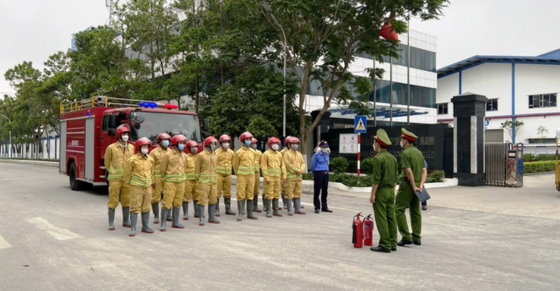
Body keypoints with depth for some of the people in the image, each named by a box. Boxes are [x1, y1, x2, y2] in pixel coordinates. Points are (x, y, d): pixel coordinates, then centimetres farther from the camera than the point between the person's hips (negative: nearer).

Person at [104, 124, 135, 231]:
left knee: (126, 200, 10)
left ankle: (125, 221, 21)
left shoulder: (131, 147, 7)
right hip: (115, 178, -3)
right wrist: (113, 173, 9)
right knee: (113, 201, 0)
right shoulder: (111, 148, -4)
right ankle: (111, 223, 7)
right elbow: (107, 163, 6)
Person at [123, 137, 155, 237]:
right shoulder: (133, 160, -9)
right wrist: (128, 183, 12)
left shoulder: (151, 160, 4)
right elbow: (127, 173, 3)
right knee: (135, 207, -3)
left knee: (146, 208, 10)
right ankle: (133, 229, 3)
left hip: (148, 187, 4)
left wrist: (152, 182, 24)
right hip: (136, 187, -4)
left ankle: (145, 226, 21)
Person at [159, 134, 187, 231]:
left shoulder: (183, 156, 10)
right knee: (167, 203, -5)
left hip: (181, 182, 6)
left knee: (177, 202, 10)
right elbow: (162, 169, -1)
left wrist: (181, 178, 16)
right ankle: (163, 224, 0)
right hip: (170, 182, -5)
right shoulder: (168, 155, -7)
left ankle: (175, 222, 19)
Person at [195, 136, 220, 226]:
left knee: (213, 199, 9)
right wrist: (198, 178, -1)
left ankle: (211, 217, 19)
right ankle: (201, 218, -1)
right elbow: (197, 168, -1)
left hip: (213, 181, 6)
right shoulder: (201, 155, -5)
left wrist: (215, 178, 12)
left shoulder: (215, 155, 12)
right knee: (202, 199, -6)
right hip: (204, 181, -6)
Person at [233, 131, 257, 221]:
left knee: (250, 195, 8)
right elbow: (235, 165, 4)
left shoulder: (253, 152, 8)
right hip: (242, 176, -4)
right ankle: (240, 214, 1)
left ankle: (250, 214, 15)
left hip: (251, 176, 4)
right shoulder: (239, 152, -6)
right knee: (241, 195, -3)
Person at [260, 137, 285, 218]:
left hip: (278, 177, 6)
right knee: (269, 194, -3)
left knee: (276, 194, 9)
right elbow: (264, 166, -10)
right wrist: (266, 177, -16)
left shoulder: (279, 154, 12)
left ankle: (275, 210, 17)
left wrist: (284, 176, 5)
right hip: (270, 177, -5)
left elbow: (282, 165, 13)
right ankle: (268, 211, 4)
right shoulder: (266, 154, -5)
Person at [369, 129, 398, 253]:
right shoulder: (393, 158, 10)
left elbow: (376, 179, -18)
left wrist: (372, 194, -13)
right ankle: (392, 243, 15)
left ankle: (385, 245, -2)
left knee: (381, 219, -4)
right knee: (391, 217, 10)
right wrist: (392, 191, 21)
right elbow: (395, 178, 14)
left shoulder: (378, 158, -15)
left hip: (380, 192, -8)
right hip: (390, 191, 8)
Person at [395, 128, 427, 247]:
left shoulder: (405, 153, -14)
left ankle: (406, 237, -6)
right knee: (415, 211, 12)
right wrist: (420, 185, -3)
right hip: (417, 185, 8)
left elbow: (409, 172, -21)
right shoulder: (419, 152, 12)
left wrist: (414, 187, -16)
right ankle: (416, 238, 16)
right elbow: (424, 171, 5)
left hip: (408, 185, -8)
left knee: (399, 209, -2)